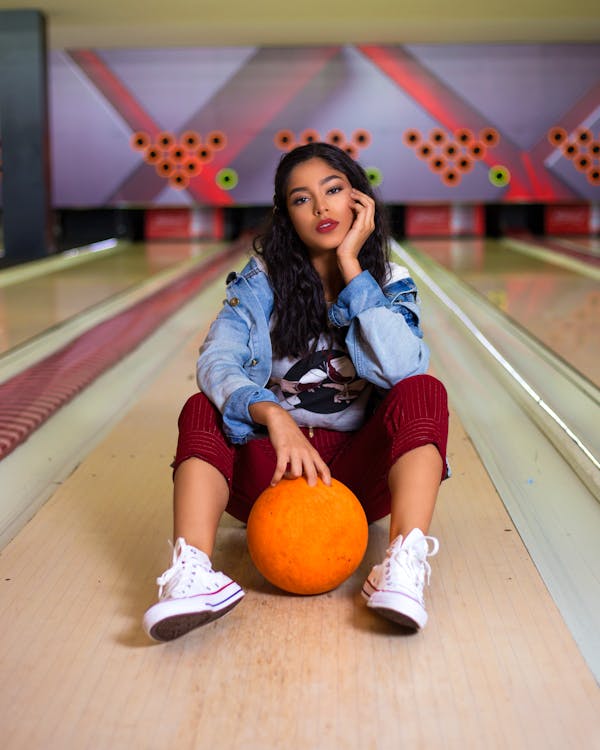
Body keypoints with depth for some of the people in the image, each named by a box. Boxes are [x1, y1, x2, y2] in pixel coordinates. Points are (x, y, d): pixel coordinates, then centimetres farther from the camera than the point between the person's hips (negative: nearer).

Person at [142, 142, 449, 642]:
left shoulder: (389, 285, 0)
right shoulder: (261, 282, 1)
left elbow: (401, 369, -21)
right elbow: (217, 362, -17)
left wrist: (351, 266, -17)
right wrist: (274, 416, -36)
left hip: (359, 467, 0)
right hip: (274, 467, 1)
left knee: (424, 393, -24)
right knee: (203, 410, -22)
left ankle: (404, 568, -42)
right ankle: (194, 573, -44)